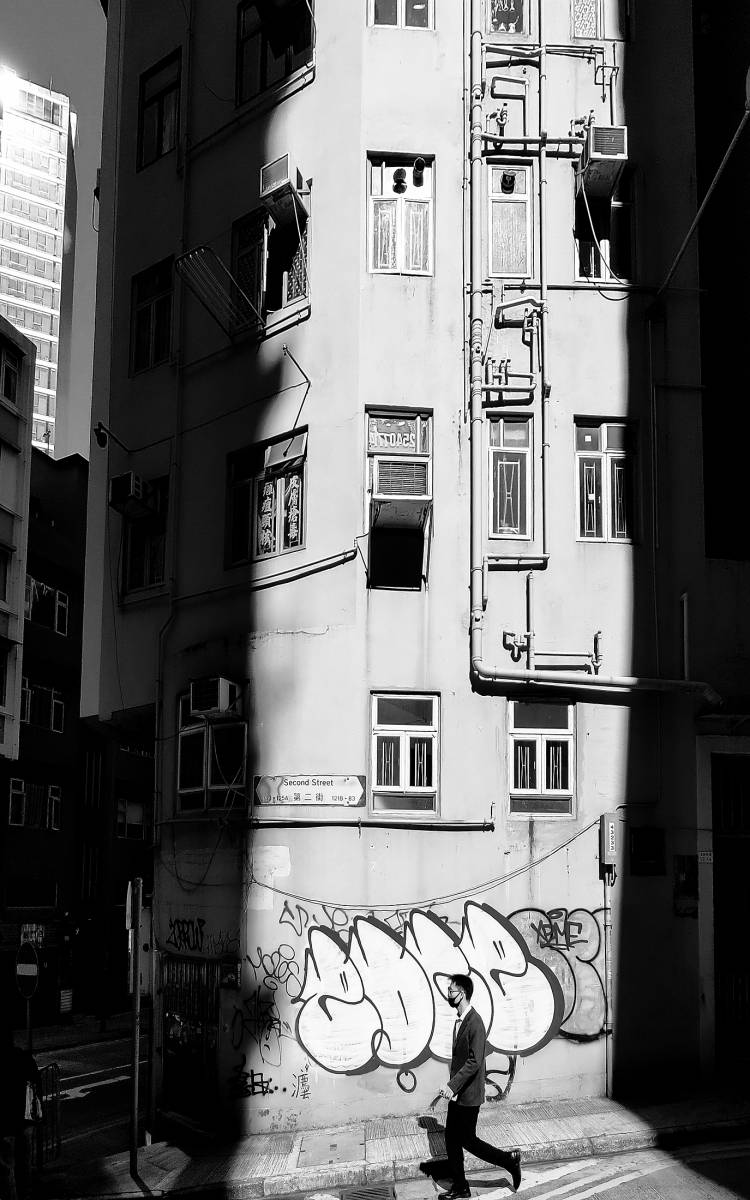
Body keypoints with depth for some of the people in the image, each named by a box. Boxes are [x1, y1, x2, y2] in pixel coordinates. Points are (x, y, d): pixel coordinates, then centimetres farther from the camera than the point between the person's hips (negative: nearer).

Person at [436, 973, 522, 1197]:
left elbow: (474, 1062, -26)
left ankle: (509, 1160, 14)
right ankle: (459, 1187, 22)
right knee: (451, 1138, 11)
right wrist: (452, 1085, 16)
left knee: (467, 1139, 0)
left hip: (469, 1095, -9)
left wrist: (453, 1085, -26)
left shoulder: (475, 1023, -21)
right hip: (457, 1093, 9)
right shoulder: (460, 1020, 8)